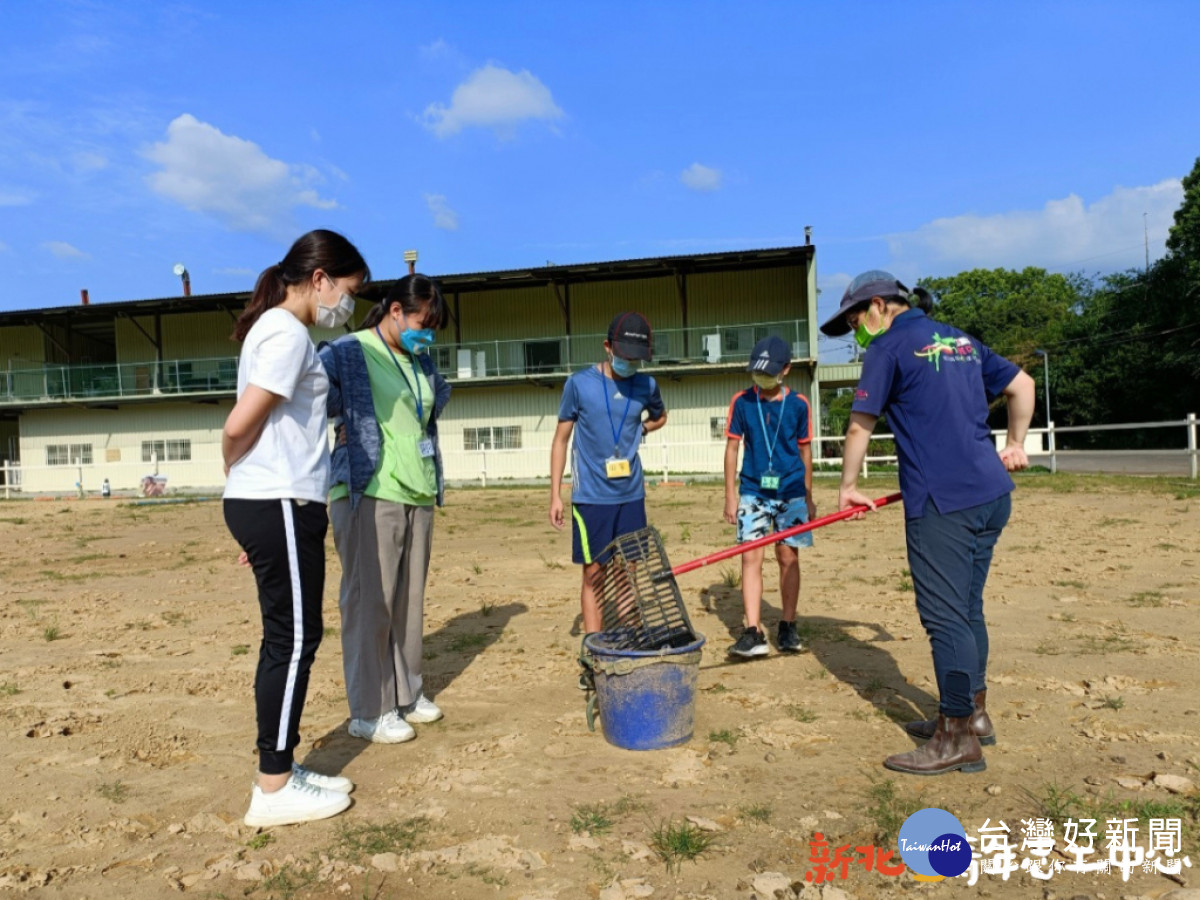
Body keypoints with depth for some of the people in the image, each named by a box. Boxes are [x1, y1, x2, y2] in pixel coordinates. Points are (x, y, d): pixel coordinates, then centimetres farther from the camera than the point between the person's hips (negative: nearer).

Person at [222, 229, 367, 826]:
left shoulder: (276, 329, 18)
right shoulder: (287, 332, -12)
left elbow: (241, 429, 18)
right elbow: (241, 425, -18)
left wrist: (246, 486, 17)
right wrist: (240, 475, 1)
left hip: (273, 507, 10)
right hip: (279, 506, -10)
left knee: (290, 638, 14)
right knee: (293, 639, -2)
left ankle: (280, 771, 24)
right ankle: (273, 789, 9)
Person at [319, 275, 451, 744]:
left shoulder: (422, 364, 17)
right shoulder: (347, 353, -4)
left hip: (417, 496, 7)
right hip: (368, 495, -7)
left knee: (409, 601, 12)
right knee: (369, 603, -2)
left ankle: (406, 693, 25)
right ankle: (369, 711, 9)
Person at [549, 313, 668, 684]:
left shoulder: (646, 385, 3)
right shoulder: (579, 384, -6)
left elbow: (659, 417, 25)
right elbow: (561, 439, 1)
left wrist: (638, 430, 3)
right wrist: (555, 495, -2)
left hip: (631, 495, 3)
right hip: (591, 497, -3)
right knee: (594, 574, 2)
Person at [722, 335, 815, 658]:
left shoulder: (798, 404, 3)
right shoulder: (742, 401, 1)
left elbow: (805, 450, 10)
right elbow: (732, 447, 4)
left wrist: (809, 497, 11)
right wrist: (730, 494, 0)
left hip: (791, 492, 1)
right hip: (753, 492, 0)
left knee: (788, 558, 5)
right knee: (751, 558, -6)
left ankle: (787, 628, 18)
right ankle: (753, 633, -5)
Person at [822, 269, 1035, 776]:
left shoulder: (890, 345, -4)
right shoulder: (961, 340, 18)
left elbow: (860, 426, -3)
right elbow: (1022, 385, 23)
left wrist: (848, 487, 7)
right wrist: (1014, 444, 28)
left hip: (941, 502, -9)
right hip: (991, 493, 9)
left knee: (945, 617, -3)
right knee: (968, 609, 18)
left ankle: (958, 740, 4)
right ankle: (973, 713, 29)